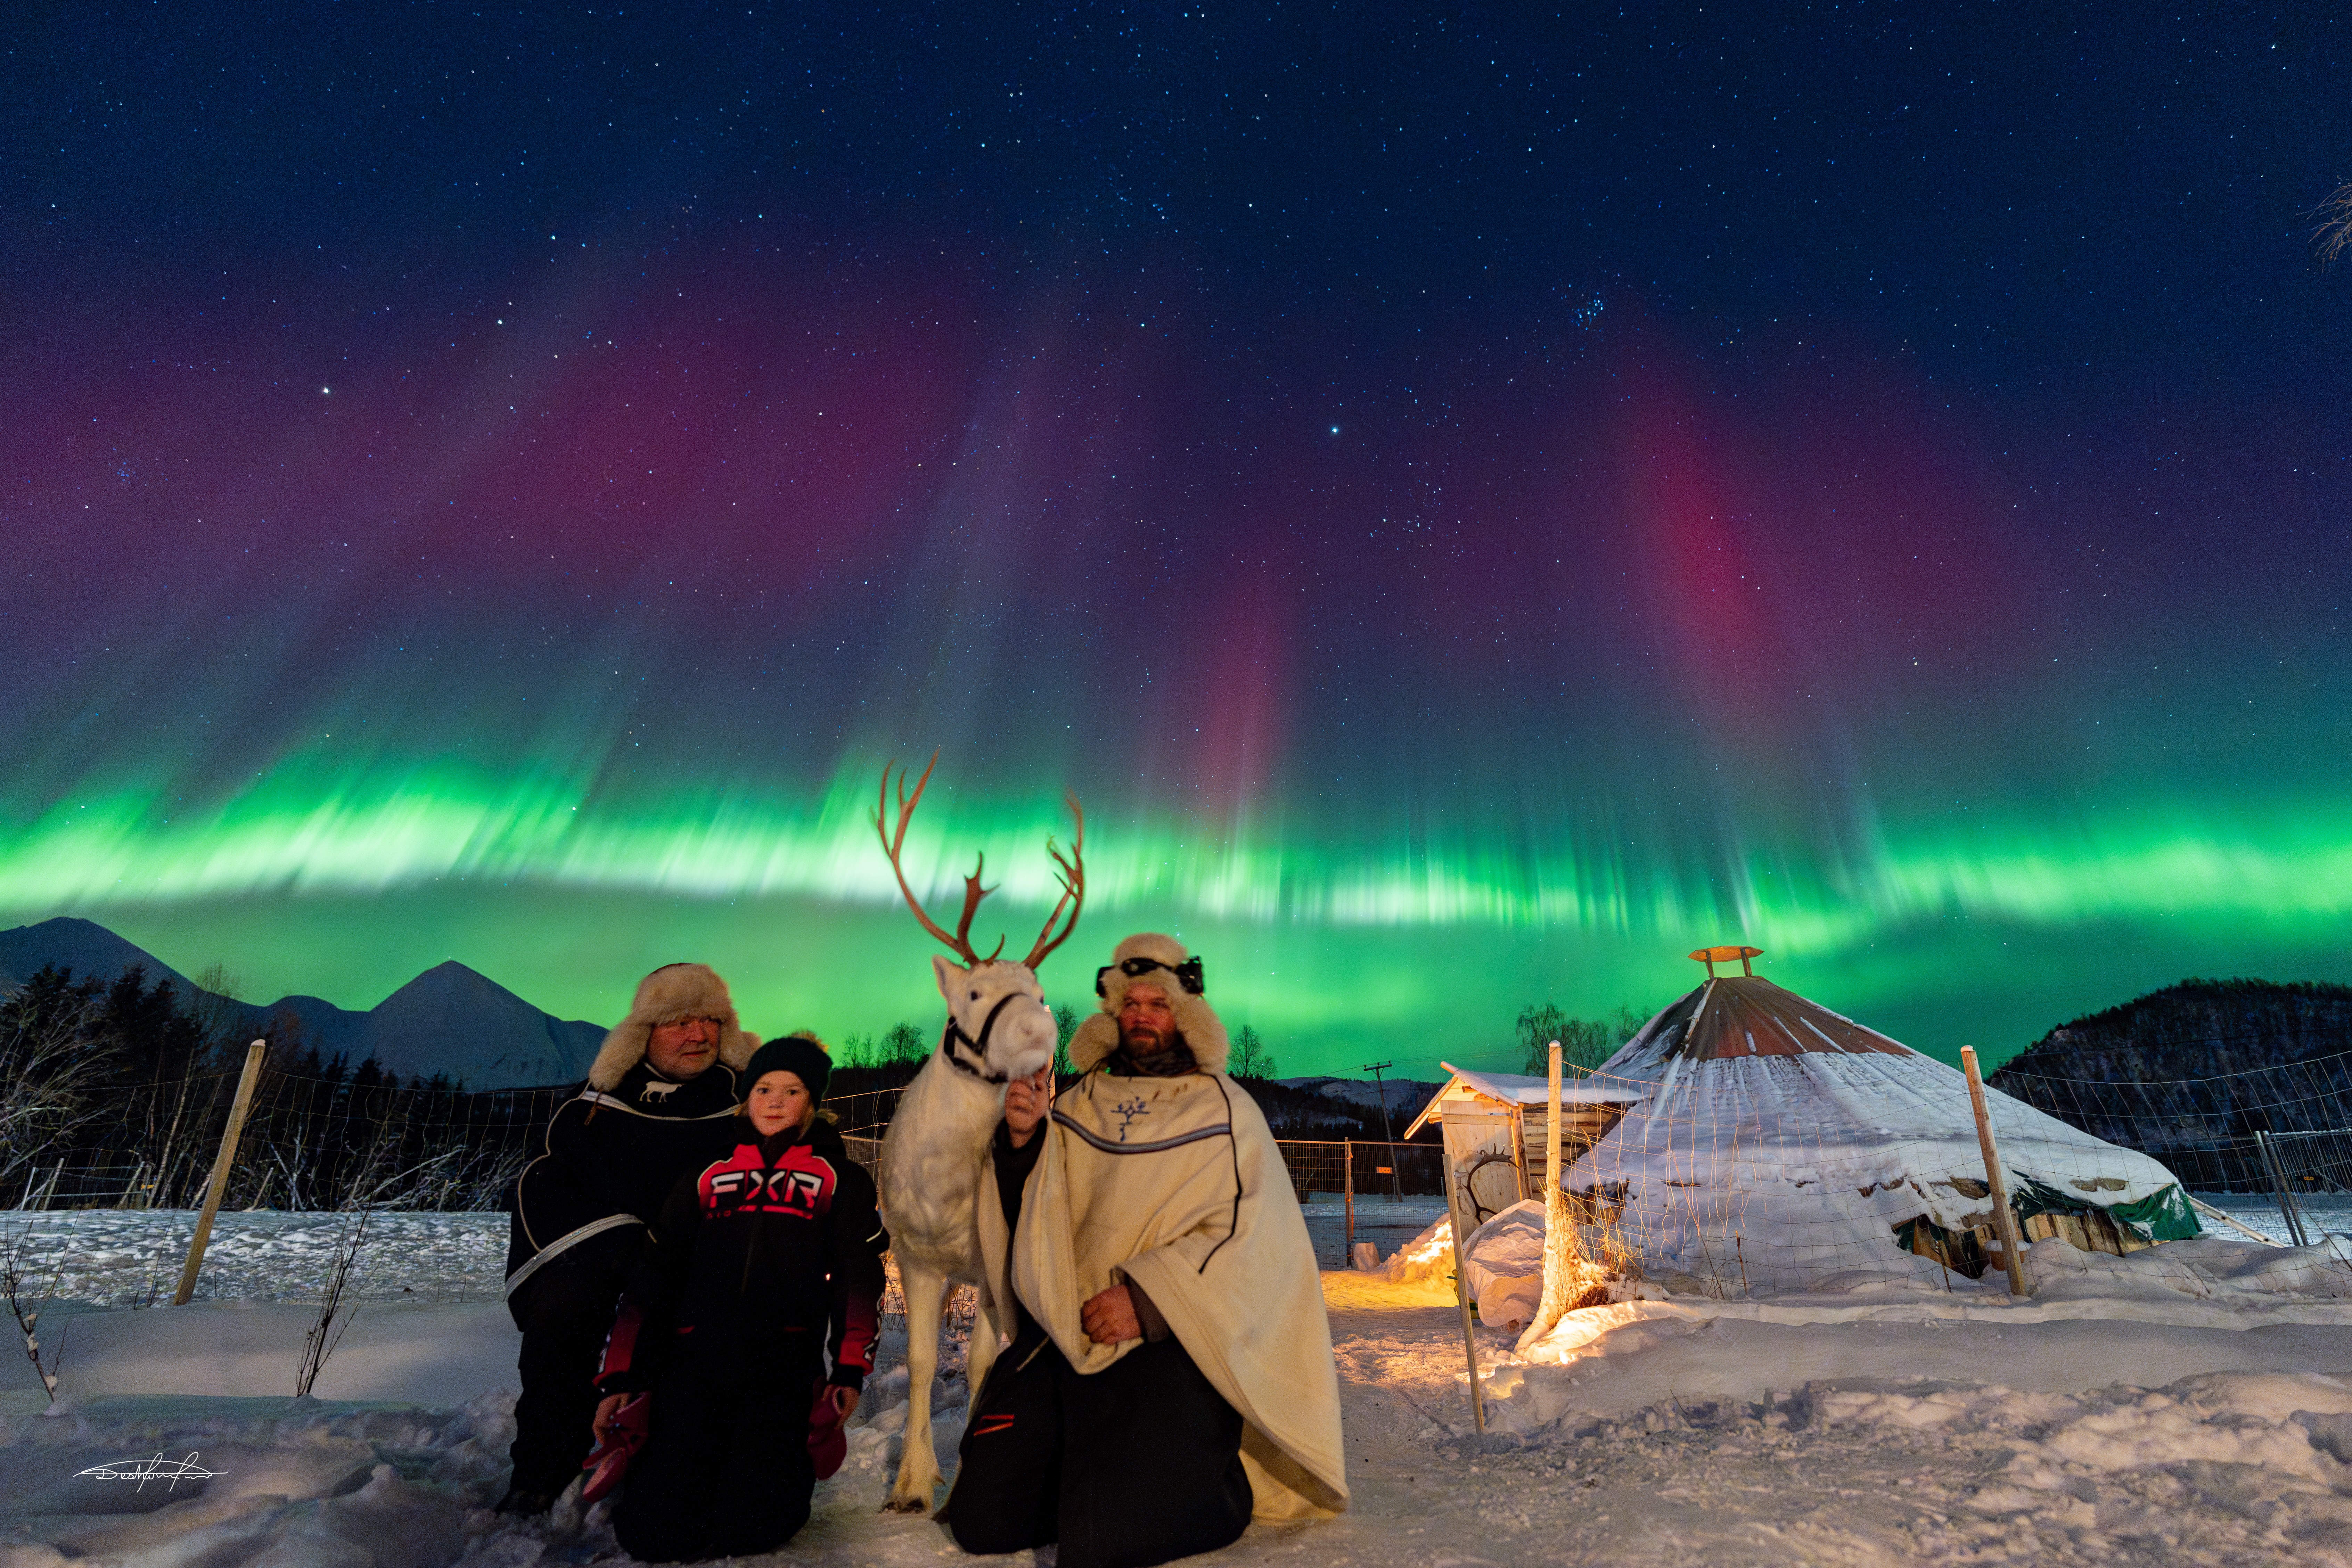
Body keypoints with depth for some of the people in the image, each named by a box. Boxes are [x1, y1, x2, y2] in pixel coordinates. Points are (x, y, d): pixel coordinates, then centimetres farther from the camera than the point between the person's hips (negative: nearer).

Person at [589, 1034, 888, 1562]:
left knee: (747, 1529, -16)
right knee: (652, 1531, -10)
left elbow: (860, 1276, 4)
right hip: (694, 1361, 3)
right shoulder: (706, 1177, 17)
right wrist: (621, 1378, 7)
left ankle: (800, 1454, 16)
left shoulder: (840, 1179, 10)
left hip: (784, 1367, -2)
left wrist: (850, 1369, -7)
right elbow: (653, 1275, 14)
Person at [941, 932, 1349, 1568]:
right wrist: (1022, 1141, -8)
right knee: (982, 1516, -6)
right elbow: (1031, 1221, 12)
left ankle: (1227, 1482, 10)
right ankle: (1093, 1470, 20)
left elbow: (1245, 1235, -7)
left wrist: (1149, 1298, -19)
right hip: (1060, 1334, 4)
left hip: (1165, 1342, -4)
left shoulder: (1224, 1111, 4)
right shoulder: (1078, 1105, 13)